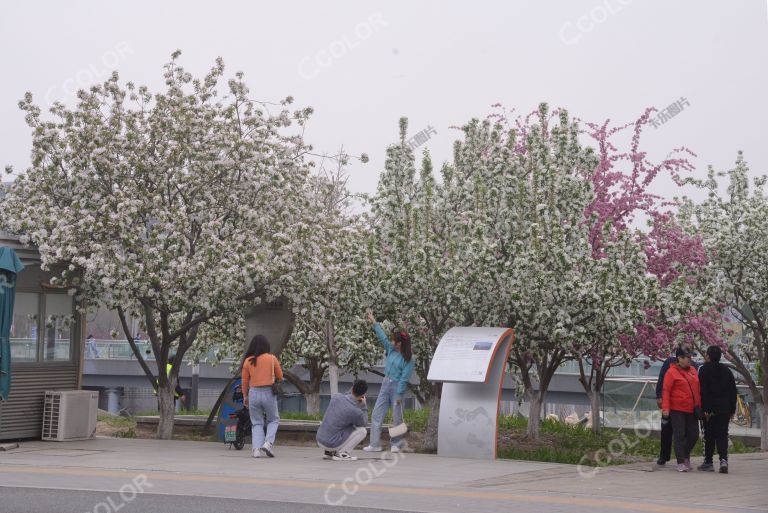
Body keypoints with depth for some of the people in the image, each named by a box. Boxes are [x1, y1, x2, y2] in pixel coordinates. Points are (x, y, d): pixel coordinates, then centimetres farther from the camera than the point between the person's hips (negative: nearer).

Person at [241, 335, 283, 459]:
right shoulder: (272, 358, -4)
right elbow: (280, 377, 5)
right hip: (269, 393, -2)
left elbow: (245, 381, 5)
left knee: (257, 423, 11)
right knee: (273, 420, 16)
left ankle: (257, 449, -1)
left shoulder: (248, 361, 0)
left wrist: (245, 396, 16)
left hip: (254, 393, 2)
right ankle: (268, 443, -5)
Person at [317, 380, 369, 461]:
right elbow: (364, 423, 5)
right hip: (332, 444, -7)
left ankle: (329, 452, 17)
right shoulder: (356, 412, -18)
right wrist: (364, 406, 10)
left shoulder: (336, 397, -2)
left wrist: (349, 392, 15)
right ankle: (341, 453, -2)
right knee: (362, 431, 5)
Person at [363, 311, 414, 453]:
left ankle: (395, 444, 14)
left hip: (397, 386, -7)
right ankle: (375, 444, 2)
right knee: (376, 415, 1)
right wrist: (374, 323, 12)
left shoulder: (408, 359, -14)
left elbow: (404, 378, -16)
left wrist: (399, 394, -18)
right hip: (386, 384, 7)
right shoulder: (391, 350, 4)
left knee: (397, 418, 2)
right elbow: (382, 337, 12)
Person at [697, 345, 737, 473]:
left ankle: (708, 462, 8)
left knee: (709, 435, 4)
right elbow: (733, 391, 11)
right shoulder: (727, 371, 11)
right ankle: (723, 459, -14)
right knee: (722, 435, 4)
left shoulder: (704, 370, -5)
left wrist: (705, 409, -13)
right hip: (725, 409, 4)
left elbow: (703, 391, -13)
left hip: (710, 409, -4)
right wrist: (732, 409, 15)